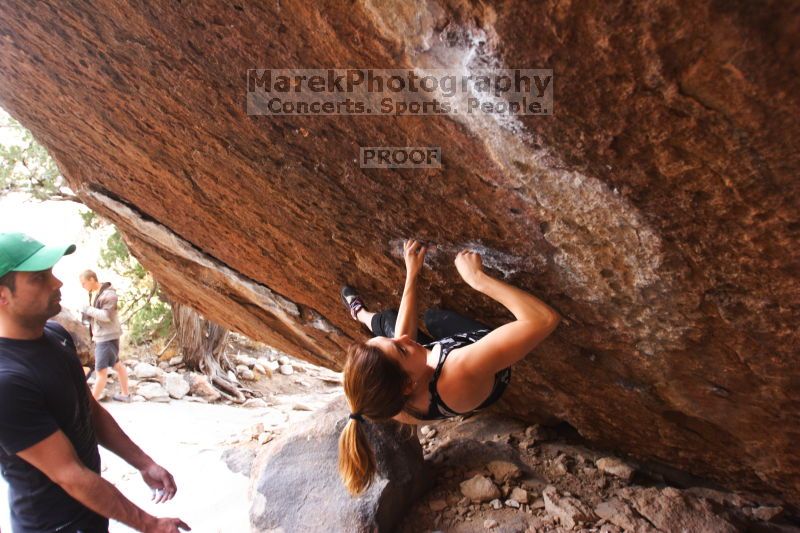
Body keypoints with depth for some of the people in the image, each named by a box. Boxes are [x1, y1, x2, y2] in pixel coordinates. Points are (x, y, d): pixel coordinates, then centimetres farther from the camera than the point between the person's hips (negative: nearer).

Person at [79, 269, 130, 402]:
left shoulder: (108, 294, -18)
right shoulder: (94, 293, 11)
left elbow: (107, 315, -23)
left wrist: (88, 309, -17)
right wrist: (86, 313, 1)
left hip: (107, 336, -10)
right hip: (100, 336, 10)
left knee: (101, 371, -6)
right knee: (117, 365, 19)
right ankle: (125, 394, 30)